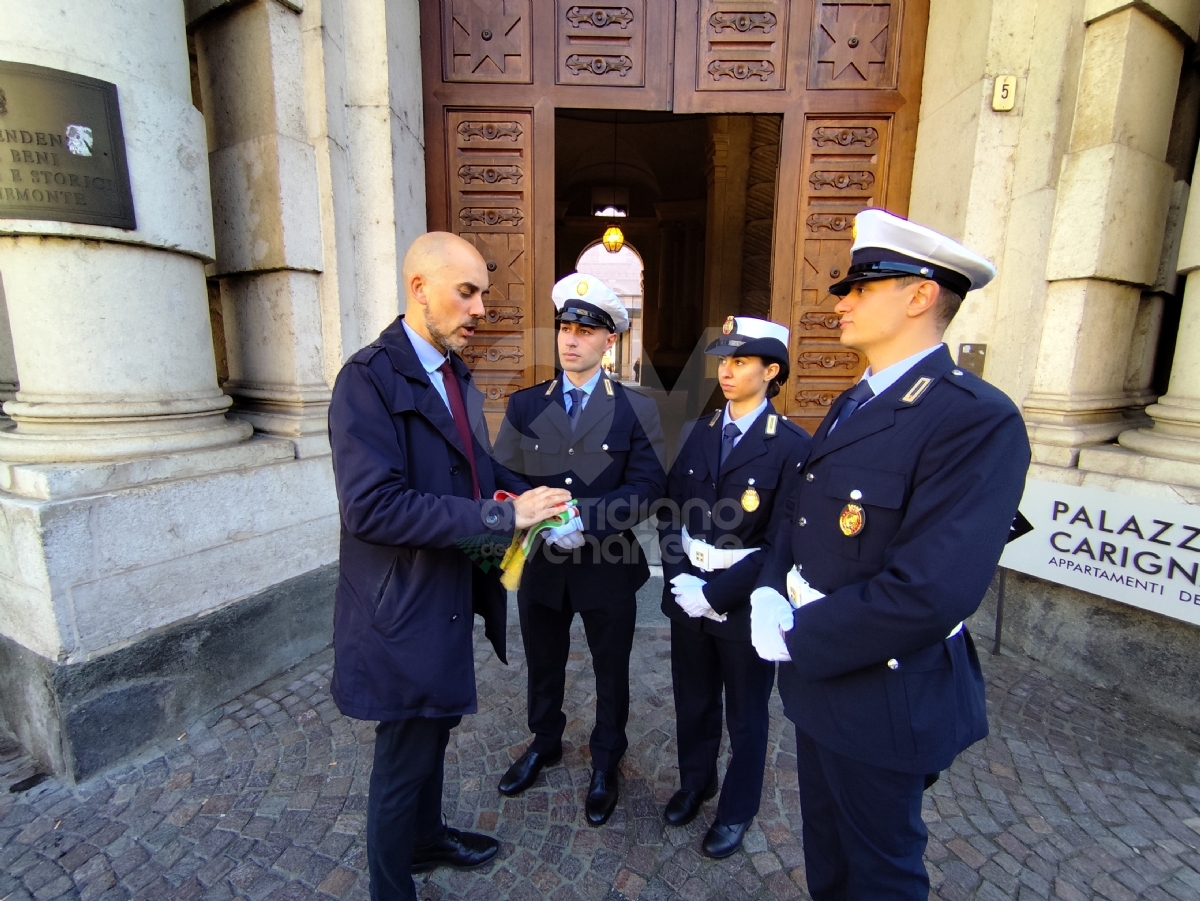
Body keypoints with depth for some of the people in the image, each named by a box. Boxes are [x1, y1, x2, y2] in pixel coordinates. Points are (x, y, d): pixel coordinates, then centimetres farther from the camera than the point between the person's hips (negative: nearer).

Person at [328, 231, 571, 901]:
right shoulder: (370, 377, -20)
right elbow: (372, 506, -29)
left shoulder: (457, 374, 8)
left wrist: (527, 496, -6)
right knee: (405, 755, 13)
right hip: (404, 607, -8)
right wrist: (500, 517, -29)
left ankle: (427, 837, 54)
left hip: (450, 594, 8)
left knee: (433, 733, 28)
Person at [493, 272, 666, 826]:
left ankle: (605, 764, 45)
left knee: (611, 673, 18)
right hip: (540, 564, 3)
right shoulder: (525, 405, 1)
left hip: (607, 566, -2)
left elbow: (645, 488, -14)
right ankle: (544, 743, 52)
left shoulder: (636, 410, -6)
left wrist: (586, 517, -27)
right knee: (542, 665, 23)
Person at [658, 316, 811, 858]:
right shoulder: (696, 433, 2)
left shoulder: (792, 446, -14)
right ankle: (694, 782, 50)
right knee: (692, 702, 23)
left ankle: (737, 810, 44)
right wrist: (679, 578, -10)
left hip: (746, 603, -4)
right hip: (687, 592, 4)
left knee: (746, 715, 19)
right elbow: (670, 511, 2)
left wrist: (716, 595, -18)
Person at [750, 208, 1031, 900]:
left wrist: (796, 637, -20)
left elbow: (932, 592, -30)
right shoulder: (852, 404, 6)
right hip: (818, 680, 8)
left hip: (884, 699, -7)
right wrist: (769, 591, -7)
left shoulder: (978, 419, -23)